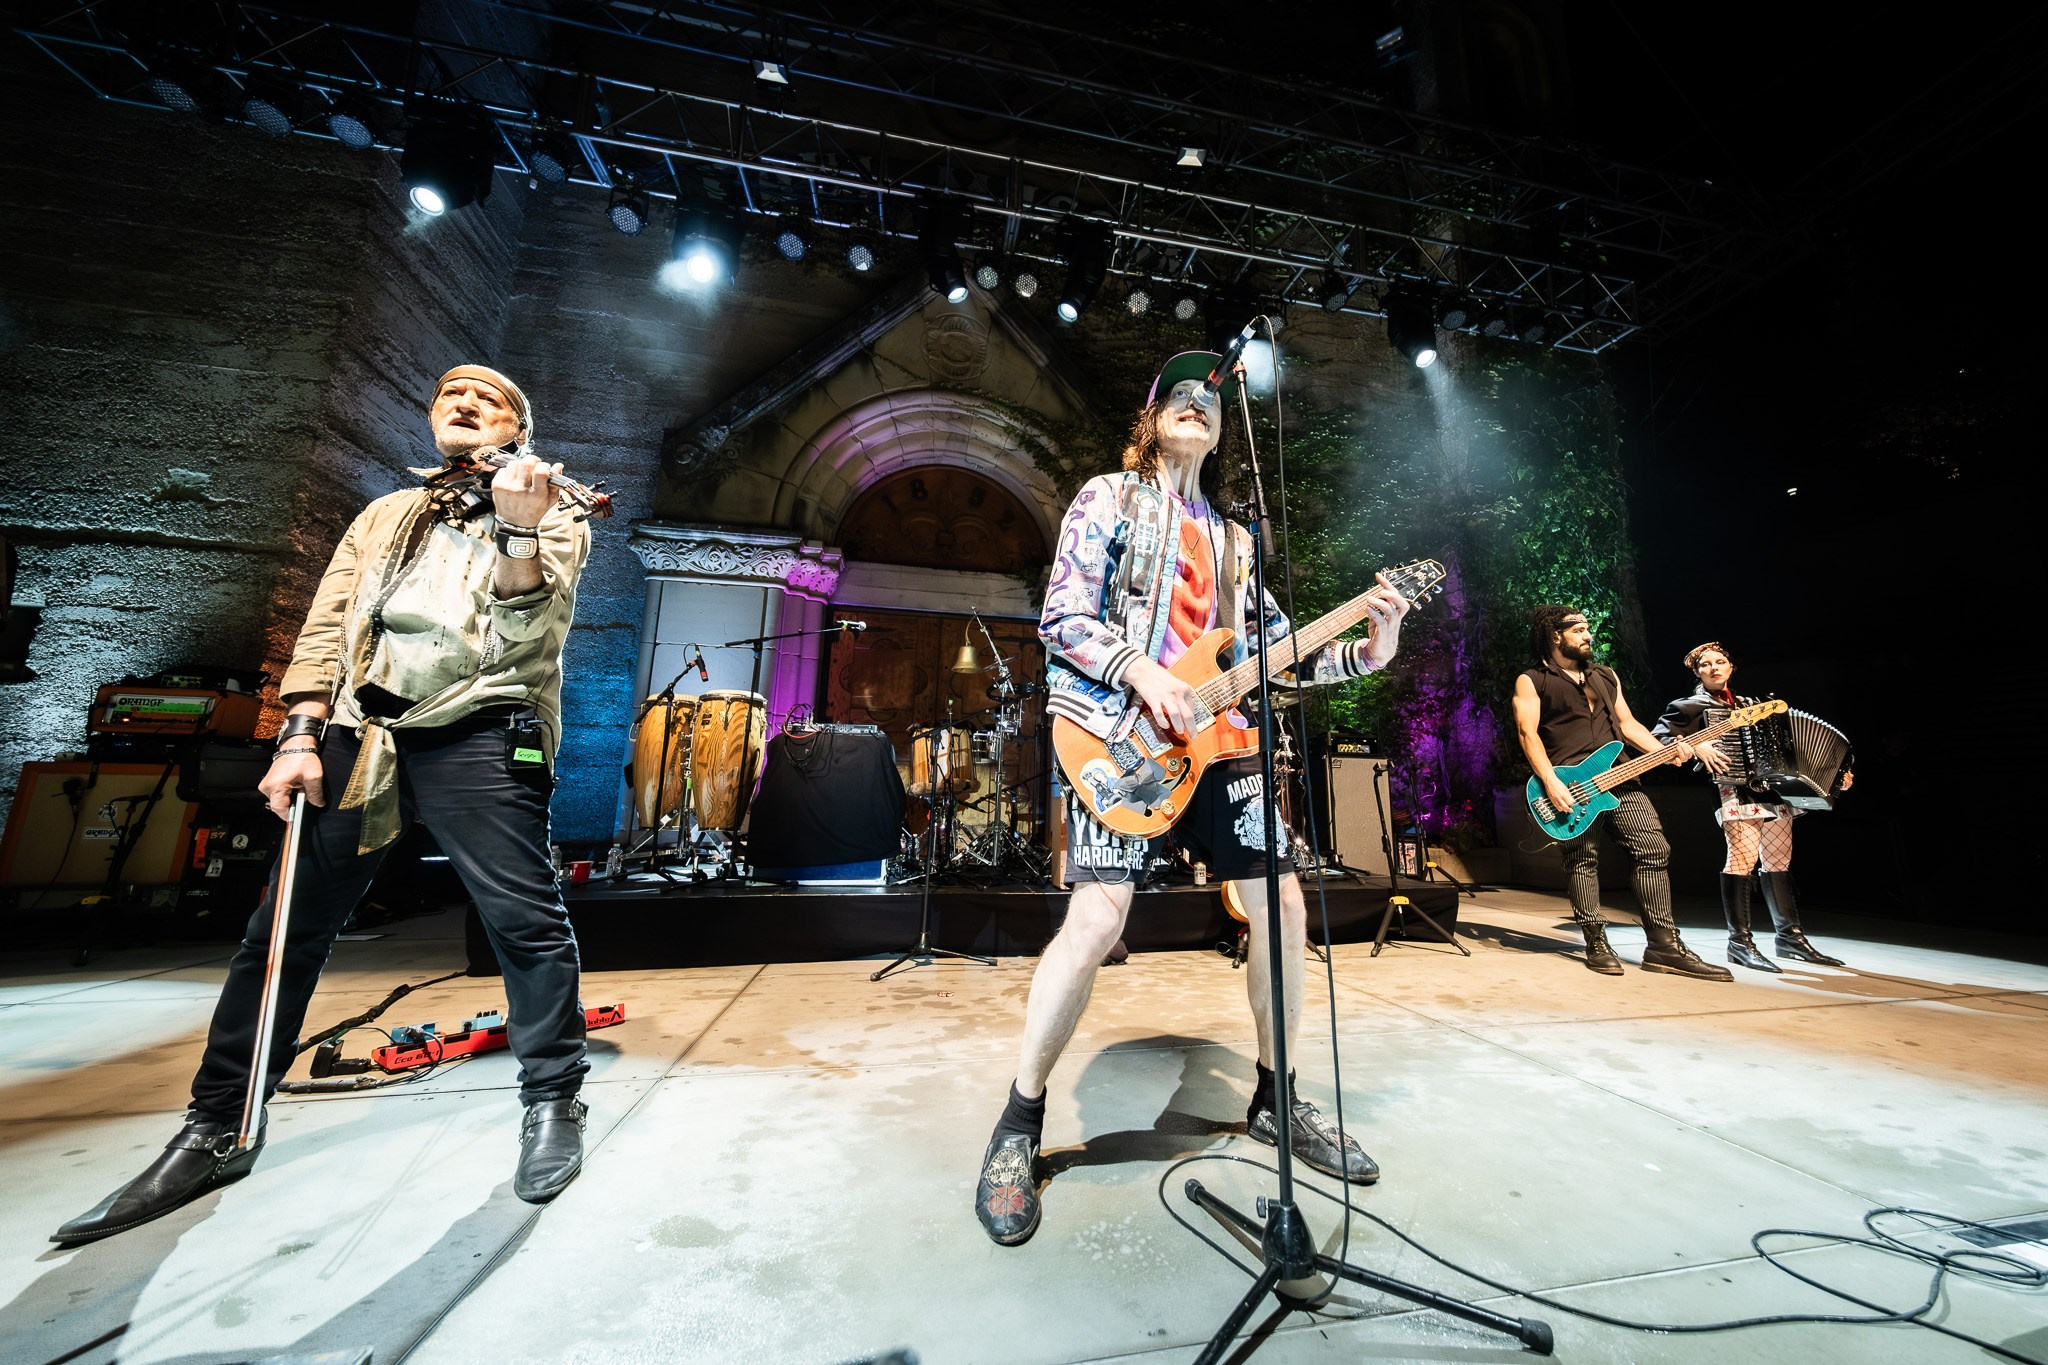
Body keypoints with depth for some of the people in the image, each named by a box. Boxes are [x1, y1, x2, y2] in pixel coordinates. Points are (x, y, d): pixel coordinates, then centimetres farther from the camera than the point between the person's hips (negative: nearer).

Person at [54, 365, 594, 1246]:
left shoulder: (554, 520, 10)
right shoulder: (384, 518, 24)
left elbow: (527, 632, -6)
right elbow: (325, 627, 16)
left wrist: (518, 531, -22)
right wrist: (300, 739, 4)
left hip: (479, 737, -5)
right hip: (360, 736, 5)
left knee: (524, 919, -8)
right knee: (284, 930, 7)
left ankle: (552, 1101, 7)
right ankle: (217, 1131, 23)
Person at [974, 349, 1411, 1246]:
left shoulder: (1232, 537, 23)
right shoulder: (1109, 497, 7)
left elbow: (1277, 649, 19)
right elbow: (1061, 618, -4)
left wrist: (1369, 652, 5)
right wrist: (1142, 674, -18)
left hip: (1215, 738, 7)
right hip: (1121, 733, -6)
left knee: (1283, 905, 4)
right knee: (1097, 919, -17)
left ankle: (1275, 1099, 27)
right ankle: (1019, 1125, 6)